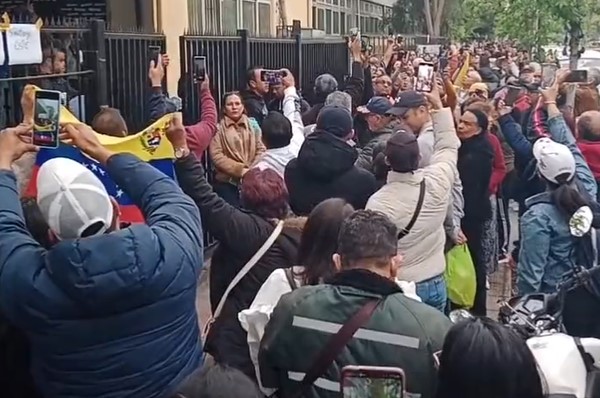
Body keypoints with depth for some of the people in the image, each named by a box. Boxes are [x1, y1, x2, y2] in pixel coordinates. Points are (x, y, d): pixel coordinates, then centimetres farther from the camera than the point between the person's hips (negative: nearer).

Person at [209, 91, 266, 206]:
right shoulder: (218, 129, -1)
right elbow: (216, 156, -9)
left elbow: (261, 150, 5)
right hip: (227, 182, -3)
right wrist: (241, 170, -15)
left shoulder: (253, 126, 9)